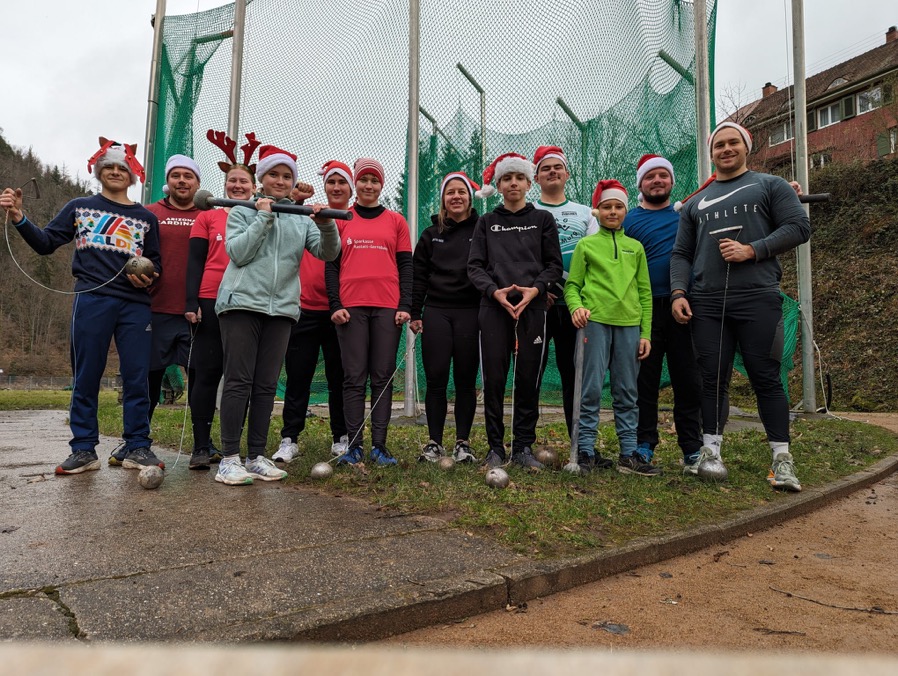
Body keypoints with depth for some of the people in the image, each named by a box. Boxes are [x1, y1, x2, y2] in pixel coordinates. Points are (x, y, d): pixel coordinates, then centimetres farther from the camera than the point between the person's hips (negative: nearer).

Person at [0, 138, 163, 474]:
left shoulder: (146, 218, 16)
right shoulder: (80, 207, 15)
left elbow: (156, 263, 18)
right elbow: (46, 243, 10)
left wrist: (149, 276, -4)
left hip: (135, 305, 1)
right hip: (91, 301, 0)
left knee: (136, 377, -2)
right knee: (86, 377, 1)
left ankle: (137, 448, 4)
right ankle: (84, 449, 9)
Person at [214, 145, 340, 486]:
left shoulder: (301, 220, 15)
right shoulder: (242, 212, 9)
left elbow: (328, 252, 1)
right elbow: (238, 253, -6)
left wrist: (327, 226, -17)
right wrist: (263, 217, -6)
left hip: (281, 308, 3)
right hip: (242, 304, -3)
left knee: (266, 385, 5)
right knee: (238, 381, -6)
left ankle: (256, 456, 11)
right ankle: (229, 458, -1)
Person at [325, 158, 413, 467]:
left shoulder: (396, 221, 13)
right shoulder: (340, 221, 12)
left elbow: (405, 265, 9)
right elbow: (331, 265, 8)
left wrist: (405, 305, -2)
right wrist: (335, 305, -3)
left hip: (387, 307, 1)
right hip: (351, 307, 0)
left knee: (383, 377, 1)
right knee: (354, 377, -1)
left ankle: (379, 447, 5)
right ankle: (354, 446, 4)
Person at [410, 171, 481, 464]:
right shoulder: (431, 234, 13)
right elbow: (418, 276, 11)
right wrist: (414, 313, 3)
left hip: (470, 312, -2)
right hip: (436, 311, 2)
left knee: (465, 380, 3)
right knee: (436, 379, 0)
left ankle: (463, 443, 13)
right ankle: (434, 442, 9)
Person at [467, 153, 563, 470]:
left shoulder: (543, 219, 12)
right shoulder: (486, 222, 13)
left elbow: (554, 265, 7)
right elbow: (475, 266, 6)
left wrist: (535, 289, -12)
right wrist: (495, 291, -12)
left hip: (532, 309, 0)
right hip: (494, 309, 0)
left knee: (528, 379, 2)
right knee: (493, 379, -1)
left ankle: (523, 447, 13)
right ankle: (496, 447, 10)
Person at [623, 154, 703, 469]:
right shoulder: (628, 220, 6)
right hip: (645, 309, -1)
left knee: (689, 380, 5)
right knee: (645, 380, 4)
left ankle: (693, 447, 14)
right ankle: (644, 443, 14)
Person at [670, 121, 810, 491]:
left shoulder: (770, 185, 12)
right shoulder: (695, 203, 20)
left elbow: (798, 227, 1)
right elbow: (681, 254, 16)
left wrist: (752, 250, -12)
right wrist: (678, 293, 0)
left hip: (758, 298, -3)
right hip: (706, 304, 3)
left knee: (766, 378, -2)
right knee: (713, 379, 4)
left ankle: (782, 458, 5)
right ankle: (710, 451, 10)